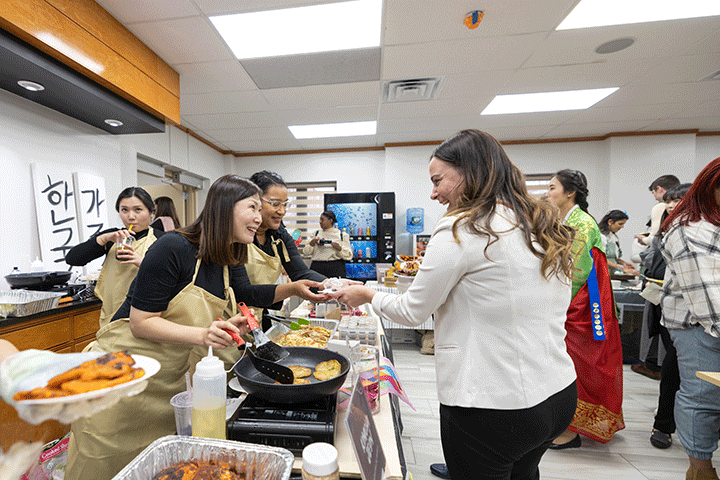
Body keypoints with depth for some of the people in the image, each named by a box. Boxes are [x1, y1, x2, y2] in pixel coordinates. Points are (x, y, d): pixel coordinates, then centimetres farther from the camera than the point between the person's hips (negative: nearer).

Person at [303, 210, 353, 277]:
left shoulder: (343, 235, 9)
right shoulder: (316, 234, 16)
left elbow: (349, 256, 3)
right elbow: (306, 252, 10)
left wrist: (339, 248, -14)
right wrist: (312, 243, -8)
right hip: (317, 266, 2)